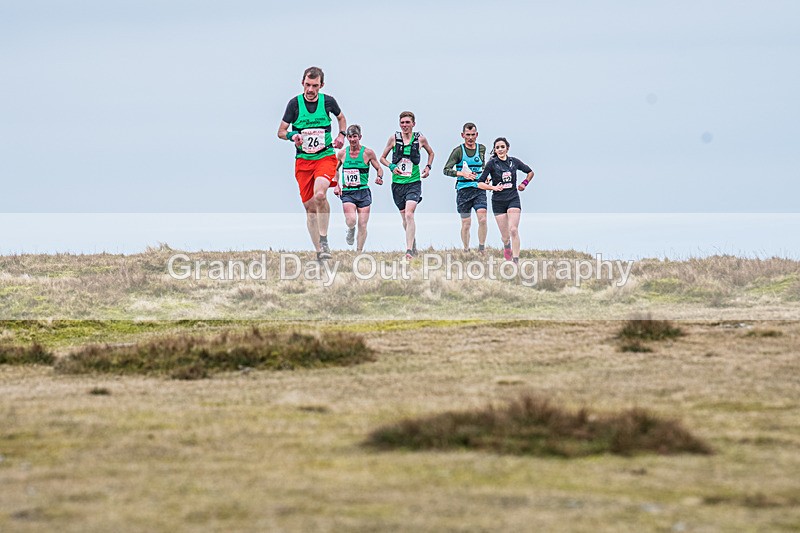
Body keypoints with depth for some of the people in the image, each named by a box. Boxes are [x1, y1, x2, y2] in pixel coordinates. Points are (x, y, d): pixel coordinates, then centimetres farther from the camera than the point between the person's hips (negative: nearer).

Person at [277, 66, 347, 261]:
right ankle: (319, 252, 12)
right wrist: (292, 135, -18)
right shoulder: (295, 103, -3)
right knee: (310, 207, 2)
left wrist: (341, 135, 4)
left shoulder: (328, 101, 0)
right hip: (303, 160, 1)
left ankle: (324, 240, -12)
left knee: (320, 194, -28)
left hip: (326, 157, -1)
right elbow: (281, 131, 3)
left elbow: (341, 117, 22)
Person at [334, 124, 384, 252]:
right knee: (351, 221, -21)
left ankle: (359, 252, 12)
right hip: (347, 192, 0)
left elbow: (379, 168, 7)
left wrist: (379, 177, -14)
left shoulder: (368, 153, -1)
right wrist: (336, 185, 4)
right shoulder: (342, 154, 5)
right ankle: (351, 231, 16)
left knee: (362, 225, -2)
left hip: (363, 192, 0)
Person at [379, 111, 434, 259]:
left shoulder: (420, 139, 1)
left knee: (409, 215, -20)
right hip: (397, 183, 2)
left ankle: (409, 250, -24)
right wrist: (391, 167, -8)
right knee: (405, 218, 11)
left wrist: (428, 167, 5)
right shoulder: (394, 139, 1)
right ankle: (413, 242, 37)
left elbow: (431, 153, 21)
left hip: (414, 182, -2)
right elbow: (382, 158, 11)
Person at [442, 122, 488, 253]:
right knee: (466, 224, 2)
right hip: (463, 190, -2)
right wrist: (462, 173, -21)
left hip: (479, 189, 2)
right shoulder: (458, 151, -4)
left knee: (482, 219, -15)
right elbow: (446, 170, -9)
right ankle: (466, 251, 17)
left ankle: (481, 250, -5)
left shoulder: (481, 149, 9)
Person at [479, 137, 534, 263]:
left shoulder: (514, 162, 2)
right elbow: (480, 183, -6)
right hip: (498, 202, -1)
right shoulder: (492, 164, -5)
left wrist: (524, 183, 6)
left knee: (513, 230, -17)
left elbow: (530, 172, 20)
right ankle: (507, 248, 36)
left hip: (513, 199, 1)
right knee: (505, 237, 1)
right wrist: (493, 187, -20)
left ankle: (516, 261, -16)